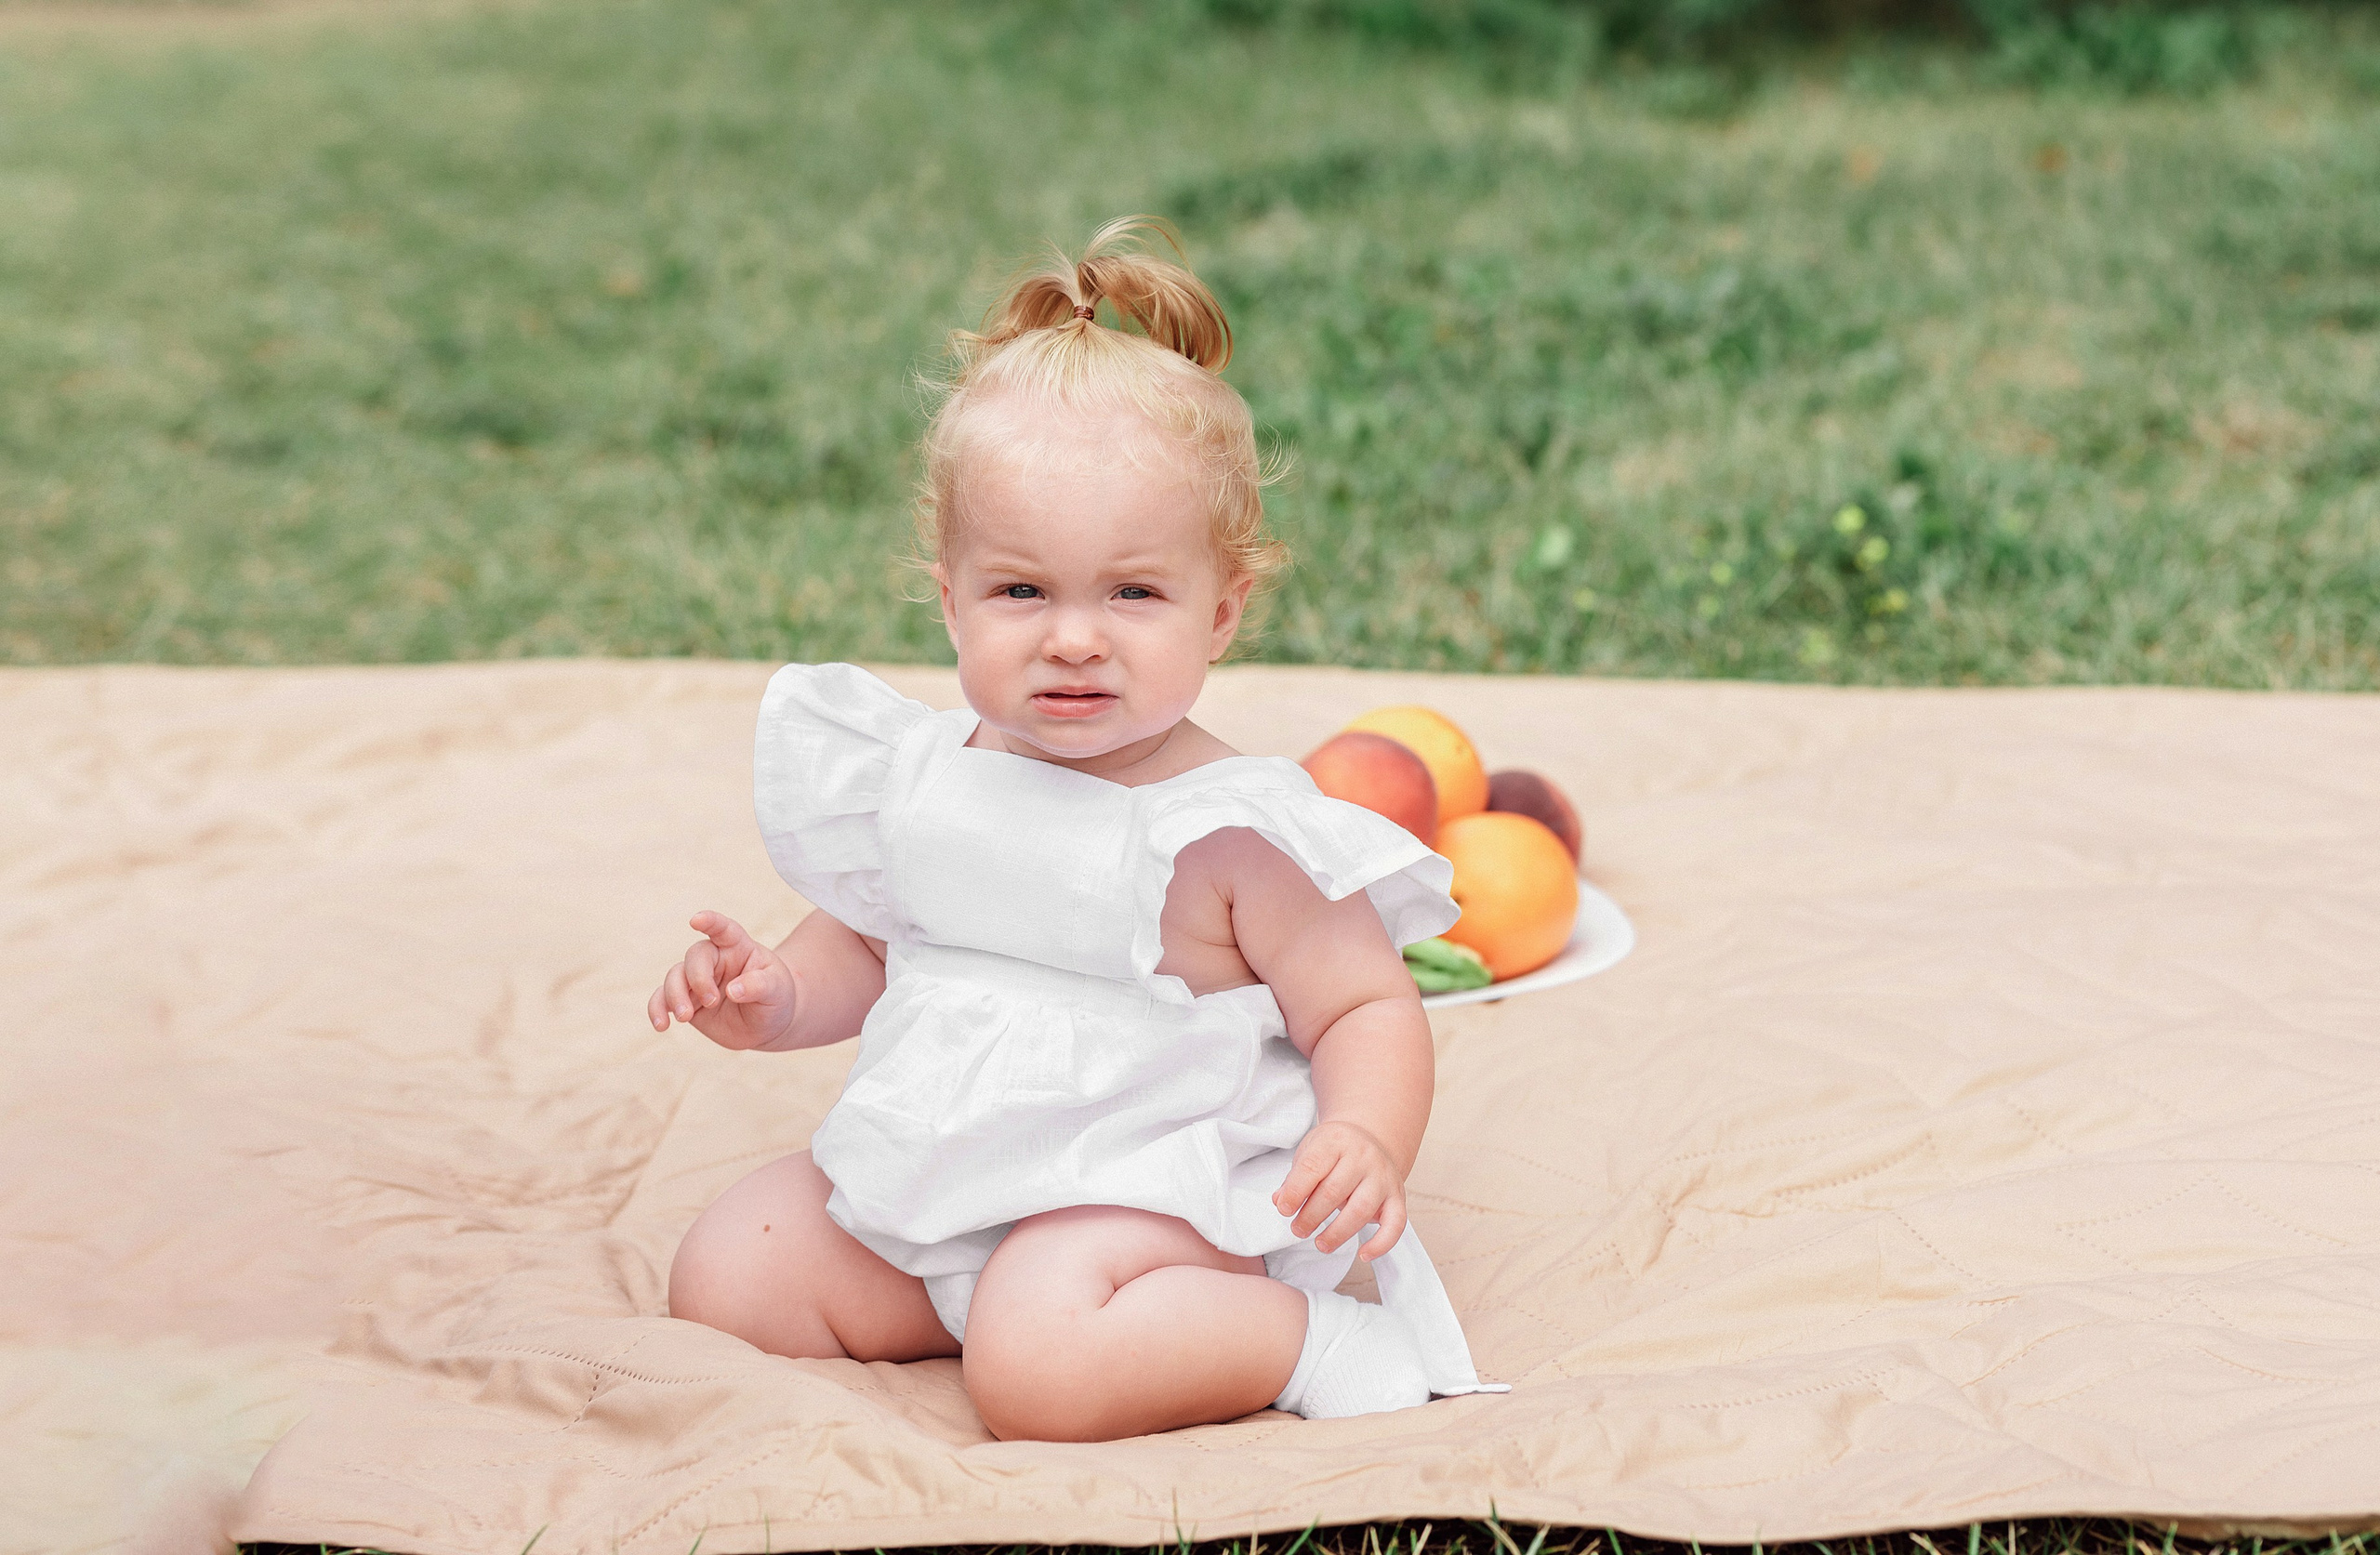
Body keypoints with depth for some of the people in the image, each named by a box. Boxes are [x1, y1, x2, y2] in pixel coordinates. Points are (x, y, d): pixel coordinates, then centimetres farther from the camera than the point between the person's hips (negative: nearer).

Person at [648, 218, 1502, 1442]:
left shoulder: (1232, 832, -15)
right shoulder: (923, 780, 1)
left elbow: (1368, 1009, -9)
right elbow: (861, 948, 17)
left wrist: (1368, 1140, -30)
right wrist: (772, 995, -4)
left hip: (1143, 1186, -7)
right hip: (930, 1179, 7)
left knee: (1035, 1367, -31)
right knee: (723, 1282, -1)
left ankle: (1301, 1337, -11)